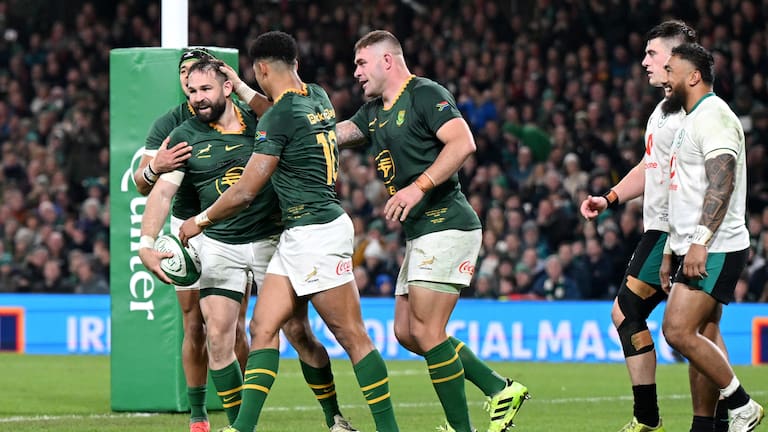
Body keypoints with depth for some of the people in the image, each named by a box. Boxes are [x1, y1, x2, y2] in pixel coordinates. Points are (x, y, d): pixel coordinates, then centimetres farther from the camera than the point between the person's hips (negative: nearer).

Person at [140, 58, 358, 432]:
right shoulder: (184, 137, -1)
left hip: (271, 239, -1)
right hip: (219, 244, 1)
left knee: (298, 332, 0)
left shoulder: (259, 122, -2)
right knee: (218, 336, -9)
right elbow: (162, 192, -6)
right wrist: (146, 245, -18)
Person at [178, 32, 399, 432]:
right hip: (296, 237, 9)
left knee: (351, 336, -5)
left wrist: (200, 221, 2)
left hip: (315, 232, -9)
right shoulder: (318, 98, 10)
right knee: (263, 328, 2)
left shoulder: (279, 118, -14)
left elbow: (245, 192, -12)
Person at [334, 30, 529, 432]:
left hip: (446, 225, -10)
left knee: (425, 331, -13)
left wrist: (418, 187, -27)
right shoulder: (374, 112, 18)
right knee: (406, 332, 8)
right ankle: (500, 389, 12)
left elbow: (463, 143, -21)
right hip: (421, 233, 10)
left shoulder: (426, 94, -9)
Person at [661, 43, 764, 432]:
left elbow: (722, 182, -23)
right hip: (698, 252, 10)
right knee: (697, 338, 7)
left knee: (678, 331, -18)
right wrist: (672, 251, 25)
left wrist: (700, 241, -29)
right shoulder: (692, 119, 21)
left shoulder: (713, 116, -12)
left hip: (715, 250, -10)